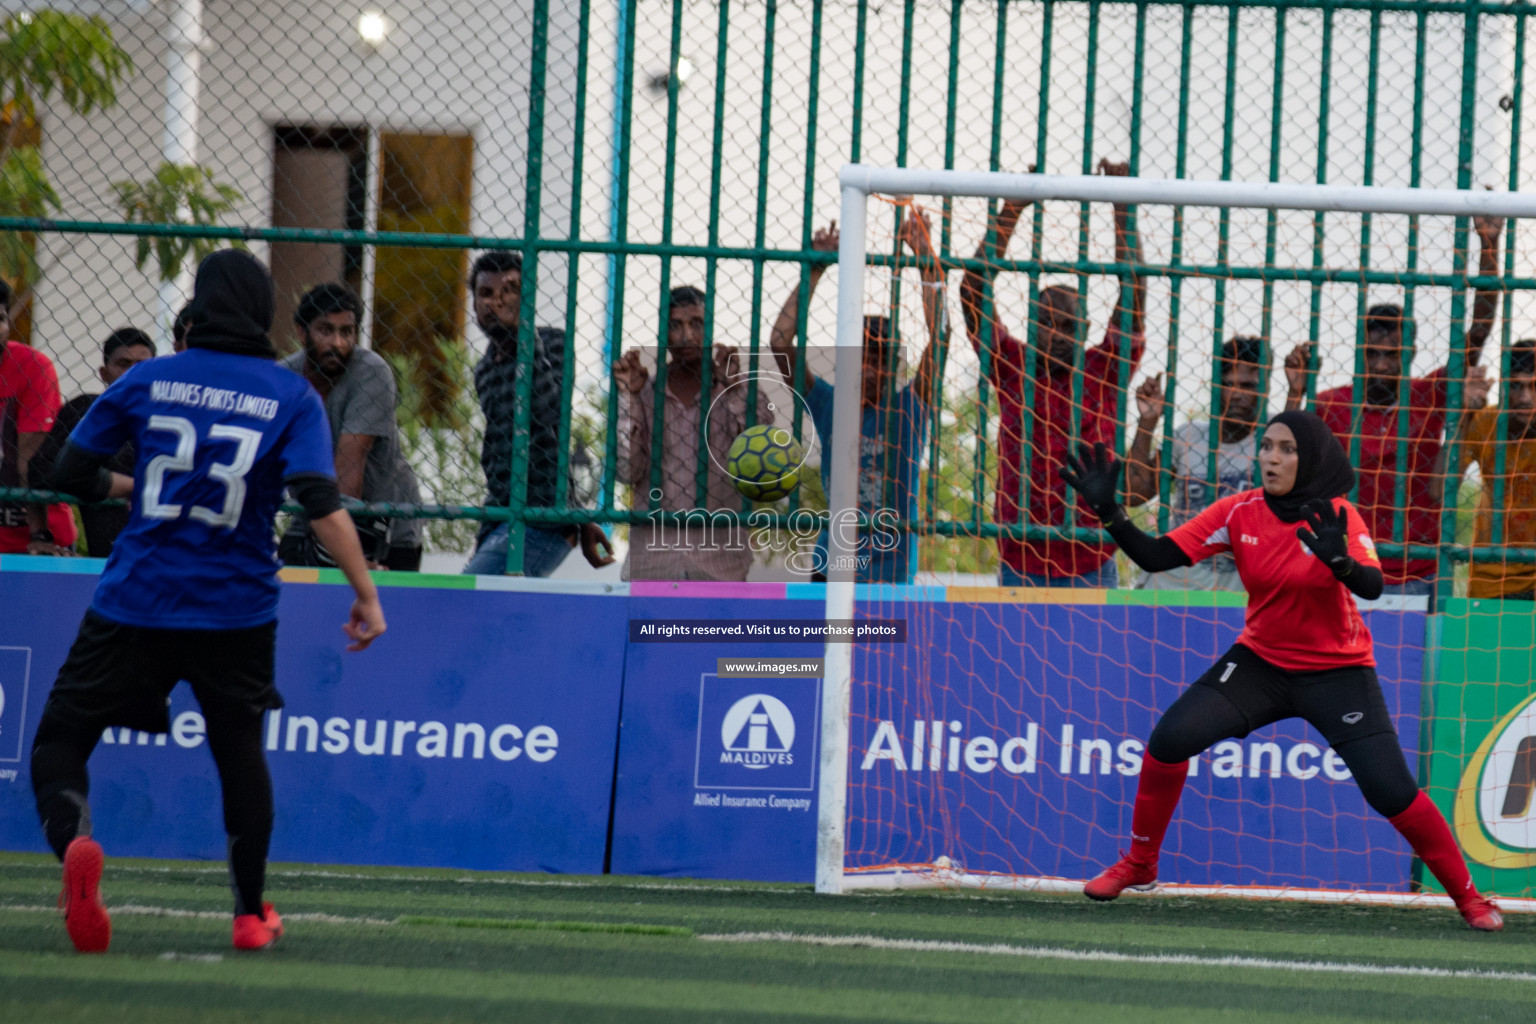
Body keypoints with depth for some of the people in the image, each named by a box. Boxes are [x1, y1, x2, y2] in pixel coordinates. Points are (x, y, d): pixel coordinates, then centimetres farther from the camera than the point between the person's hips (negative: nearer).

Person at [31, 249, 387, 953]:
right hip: (235, 612, 1)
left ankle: (74, 837, -27)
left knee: (60, 738, 5)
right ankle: (251, 914, 26)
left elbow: (71, 473, 7)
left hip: (135, 604, -1)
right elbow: (322, 504, -13)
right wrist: (366, 595, -10)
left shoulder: (147, 381, 2)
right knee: (240, 752, 20)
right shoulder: (291, 397, -1)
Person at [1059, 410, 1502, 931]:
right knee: (1169, 739, -15)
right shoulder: (1239, 512, -9)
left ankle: (1467, 895, 5)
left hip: (1338, 672, -3)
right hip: (1261, 663, 3)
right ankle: (1138, 865, 6)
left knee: (1391, 791, -15)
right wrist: (1109, 512, -28)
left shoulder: (1338, 517, -16)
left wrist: (1339, 561, -52)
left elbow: (1372, 587, -31)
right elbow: (1155, 557, -13)